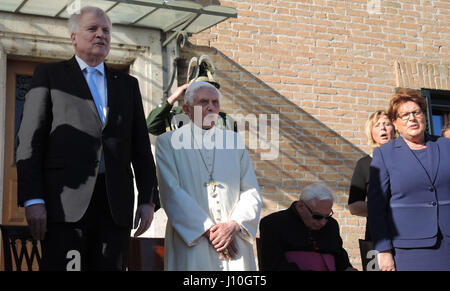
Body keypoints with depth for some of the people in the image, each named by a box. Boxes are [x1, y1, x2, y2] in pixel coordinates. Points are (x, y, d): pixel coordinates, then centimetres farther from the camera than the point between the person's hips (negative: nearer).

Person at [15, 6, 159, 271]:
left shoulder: (128, 84, 20)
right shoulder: (49, 75, 11)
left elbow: (141, 148, 16)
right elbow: (31, 140, 3)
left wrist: (148, 199, 6)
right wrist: (32, 200, -8)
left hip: (117, 205, 3)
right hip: (66, 203, -3)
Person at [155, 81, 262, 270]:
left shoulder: (234, 141, 13)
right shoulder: (168, 142, 4)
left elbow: (251, 192, 8)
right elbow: (171, 194, -6)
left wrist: (234, 225, -9)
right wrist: (208, 230, -12)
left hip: (234, 242, 3)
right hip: (191, 243, -2)